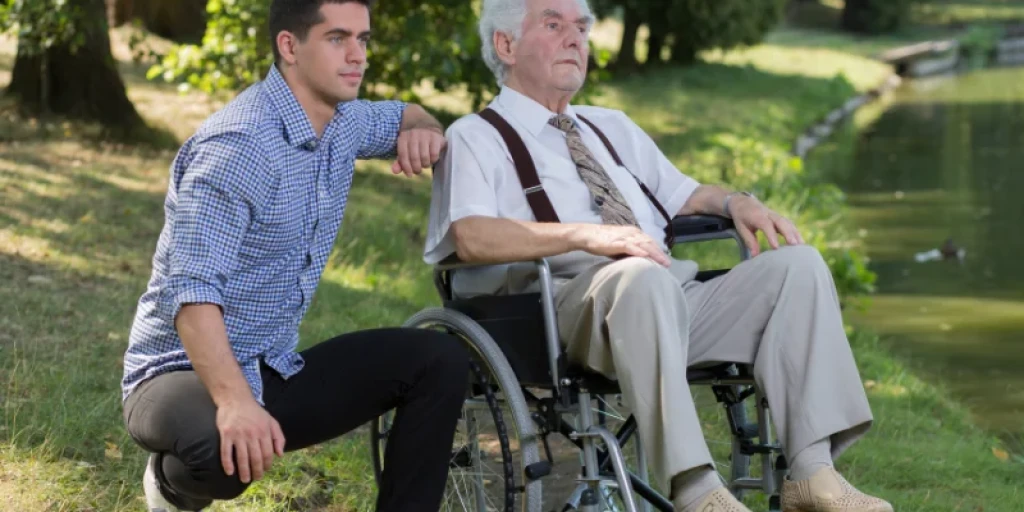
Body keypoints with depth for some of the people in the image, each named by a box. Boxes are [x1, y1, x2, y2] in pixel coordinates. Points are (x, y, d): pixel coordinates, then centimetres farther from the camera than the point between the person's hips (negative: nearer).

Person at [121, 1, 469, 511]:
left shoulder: (344, 123, 4)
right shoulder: (237, 145, -23)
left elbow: (405, 115, 29)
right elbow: (191, 291, -32)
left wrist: (423, 131, 2)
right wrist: (235, 402, -46)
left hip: (274, 373, 8)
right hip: (185, 374, -8)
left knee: (438, 360, -4)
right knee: (225, 450, -40)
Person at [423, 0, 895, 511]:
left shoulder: (613, 127, 31)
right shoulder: (476, 138, 7)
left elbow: (681, 194, 34)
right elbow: (471, 238, -11)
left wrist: (736, 202, 9)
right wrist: (586, 234, -24)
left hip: (674, 297, 7)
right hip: (571, 306, -7)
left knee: (797, 265, -11)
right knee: (641, 277, -39)